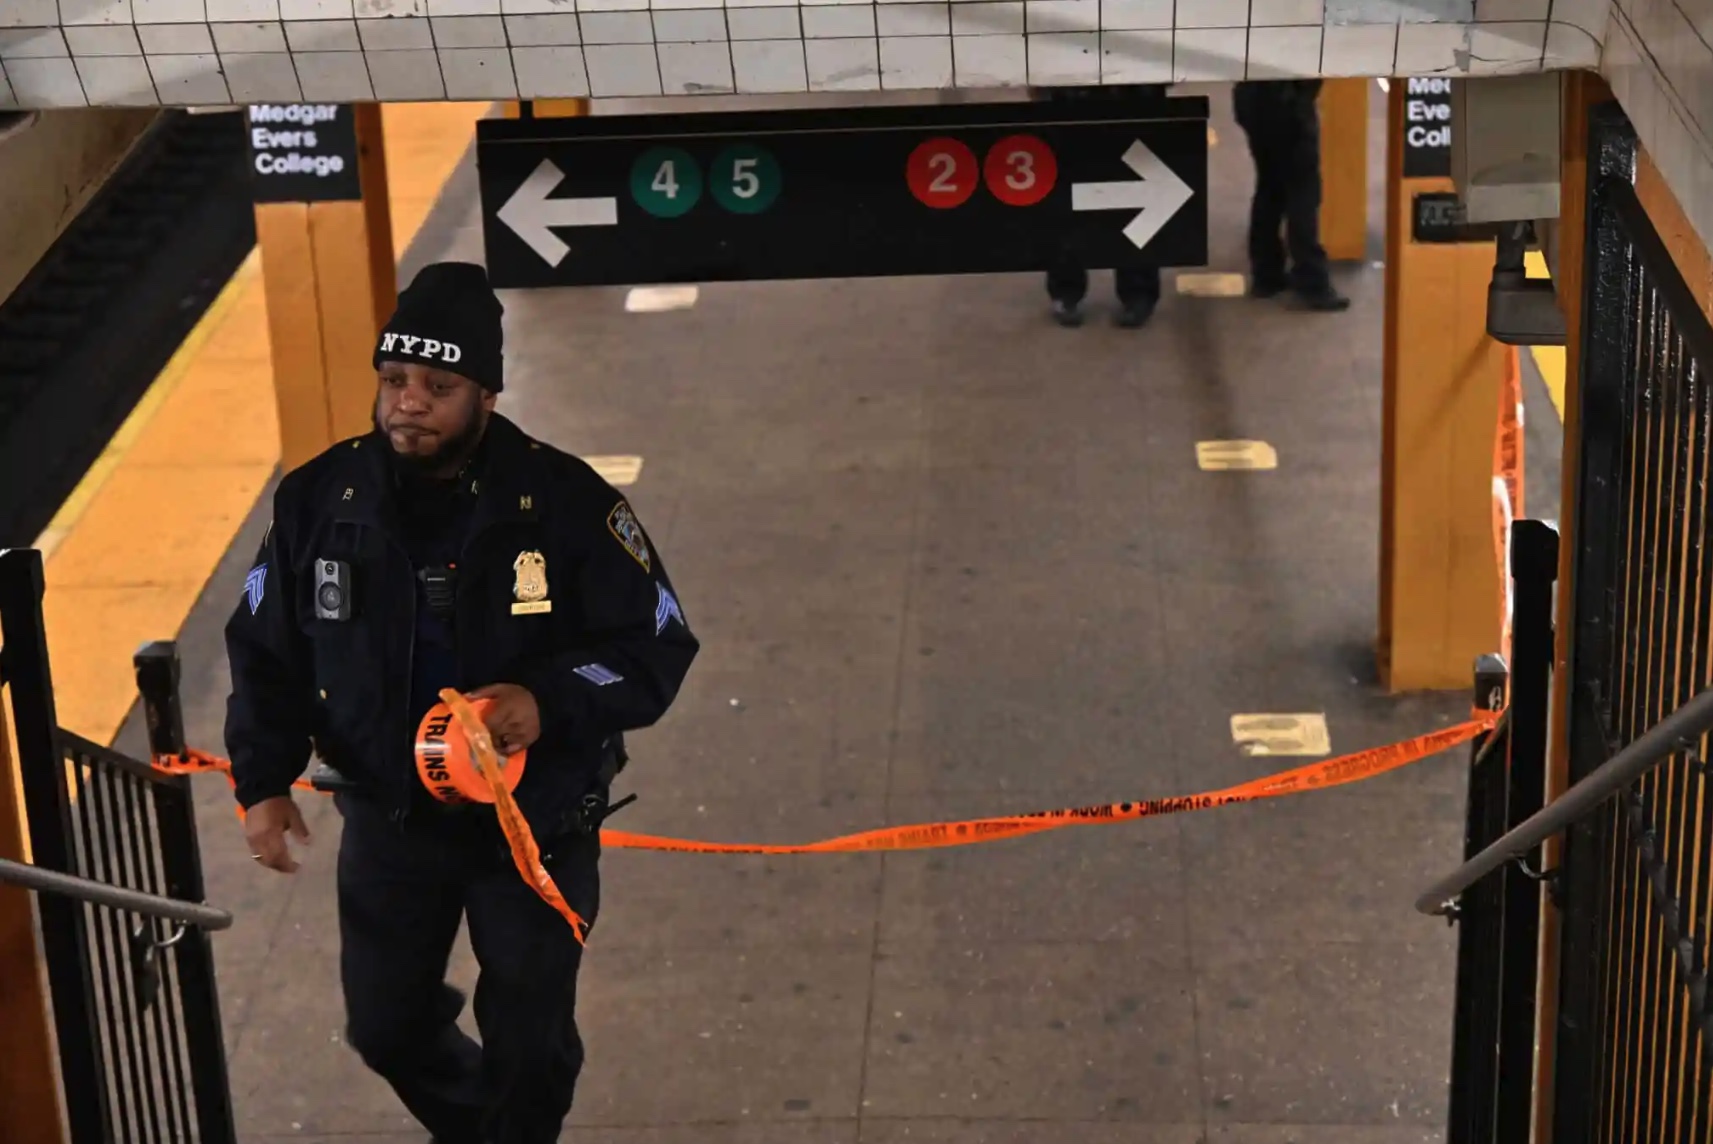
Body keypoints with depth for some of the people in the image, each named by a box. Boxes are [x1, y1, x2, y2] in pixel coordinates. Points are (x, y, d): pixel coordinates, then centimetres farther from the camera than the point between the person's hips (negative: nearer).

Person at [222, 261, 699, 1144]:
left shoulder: (567, 503, -19)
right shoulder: (321, 499, -11)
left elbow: (657, 647, -16)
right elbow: (266, 650, 1)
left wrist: (550, 701, -33)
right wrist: (263, 779, -10)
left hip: (535, 827, -3)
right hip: (389, 821, 3)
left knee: (530, 1042, 12)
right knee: (386, 1025, 19)